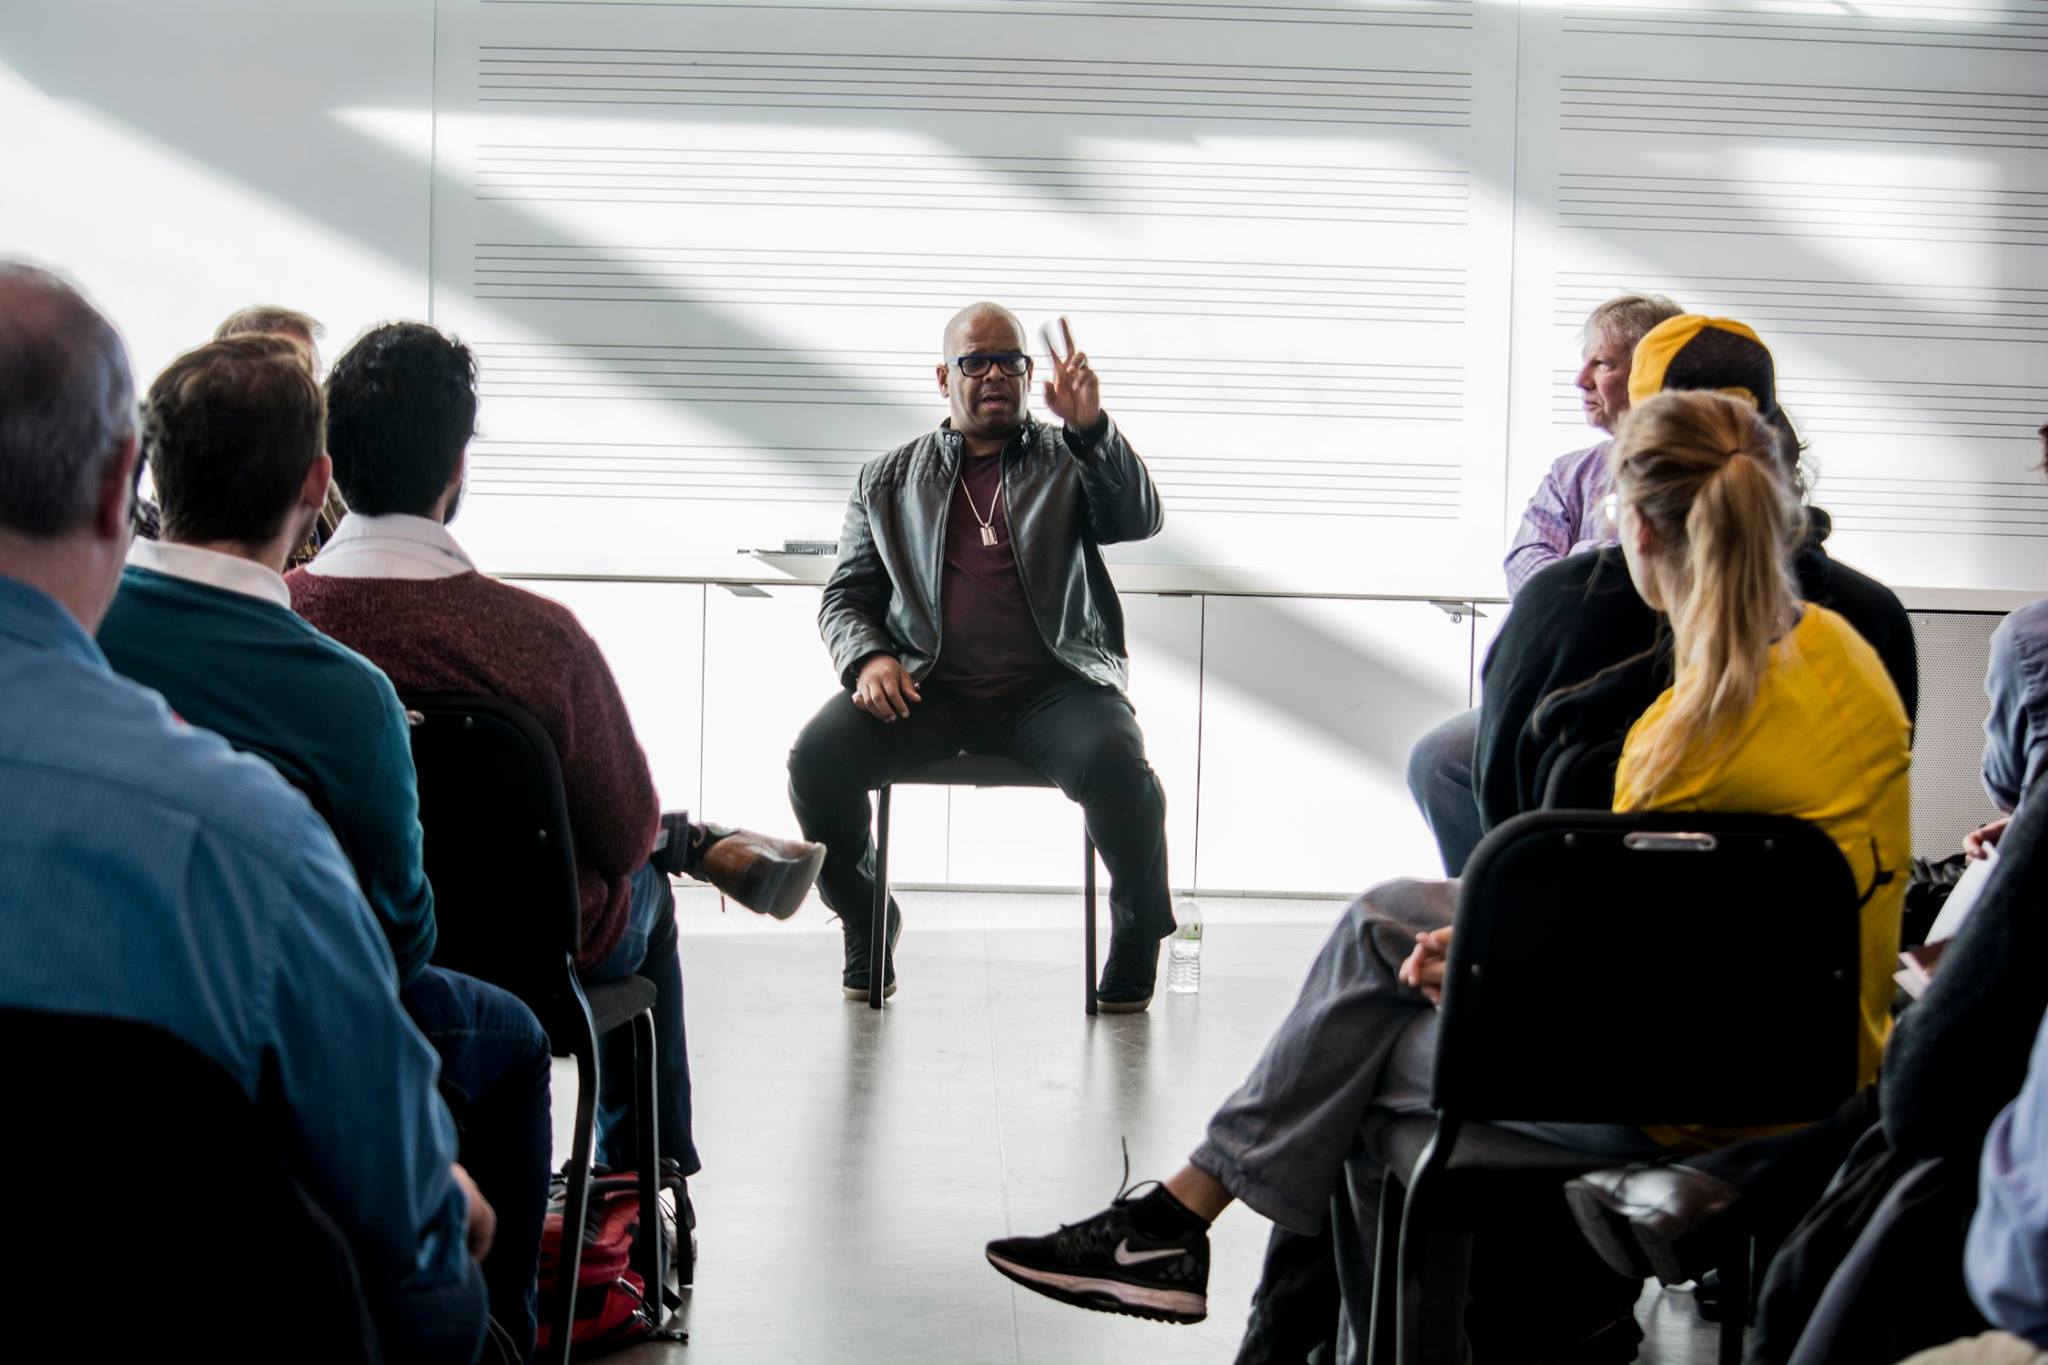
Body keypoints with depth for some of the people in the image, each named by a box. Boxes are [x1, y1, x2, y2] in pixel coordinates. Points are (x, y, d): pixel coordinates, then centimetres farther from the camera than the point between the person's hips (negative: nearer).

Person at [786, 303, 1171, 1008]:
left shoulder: (1070, 463, 17)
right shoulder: (887, 480, 20)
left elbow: (1141, 519, 0)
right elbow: (846, 595, 17)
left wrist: (1091, 428, -16)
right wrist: (867, 658, -5)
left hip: (1050, 685, -1)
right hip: (927, 686, 2)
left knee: (1117, 763, -33)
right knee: (817, 757, -24)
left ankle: (1137, 939, -5)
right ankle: (867, 925, 3)